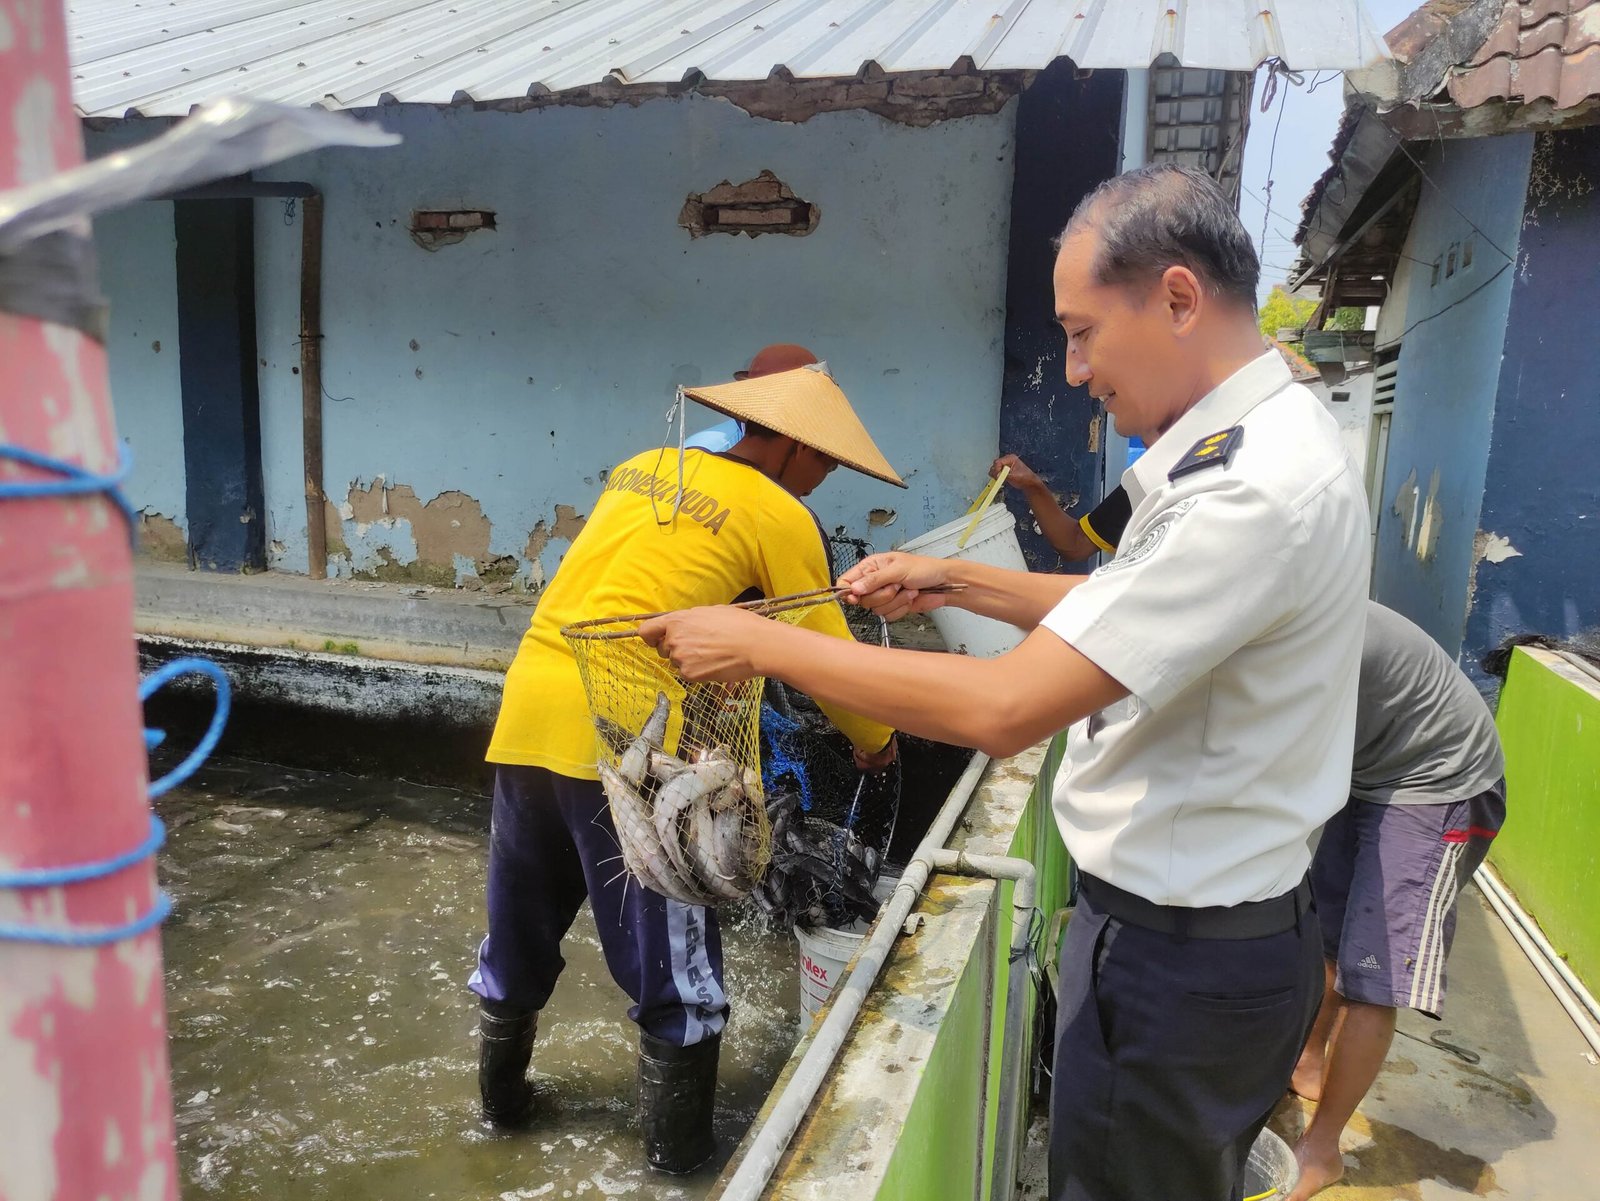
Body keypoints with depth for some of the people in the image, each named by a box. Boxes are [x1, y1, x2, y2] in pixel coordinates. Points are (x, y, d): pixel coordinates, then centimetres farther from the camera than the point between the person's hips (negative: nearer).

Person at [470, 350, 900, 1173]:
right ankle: (678, 1148, 26)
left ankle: (501, 1094, 43)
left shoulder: (645, 466, 16)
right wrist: (874, 742, 21)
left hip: (528, 710, 8)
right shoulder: (782, 519, -2)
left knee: (519, 929, 24)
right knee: (672, 963, 11)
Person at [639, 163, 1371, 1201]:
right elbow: (1122, 612, 17)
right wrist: (958, 580, 7)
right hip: (1214, 917, 9)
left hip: (1181, 958, -9)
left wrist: (759, 644, -22)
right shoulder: (1260, 442, 5)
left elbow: (1004, 709, -31)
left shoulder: (1254, 488, -28)